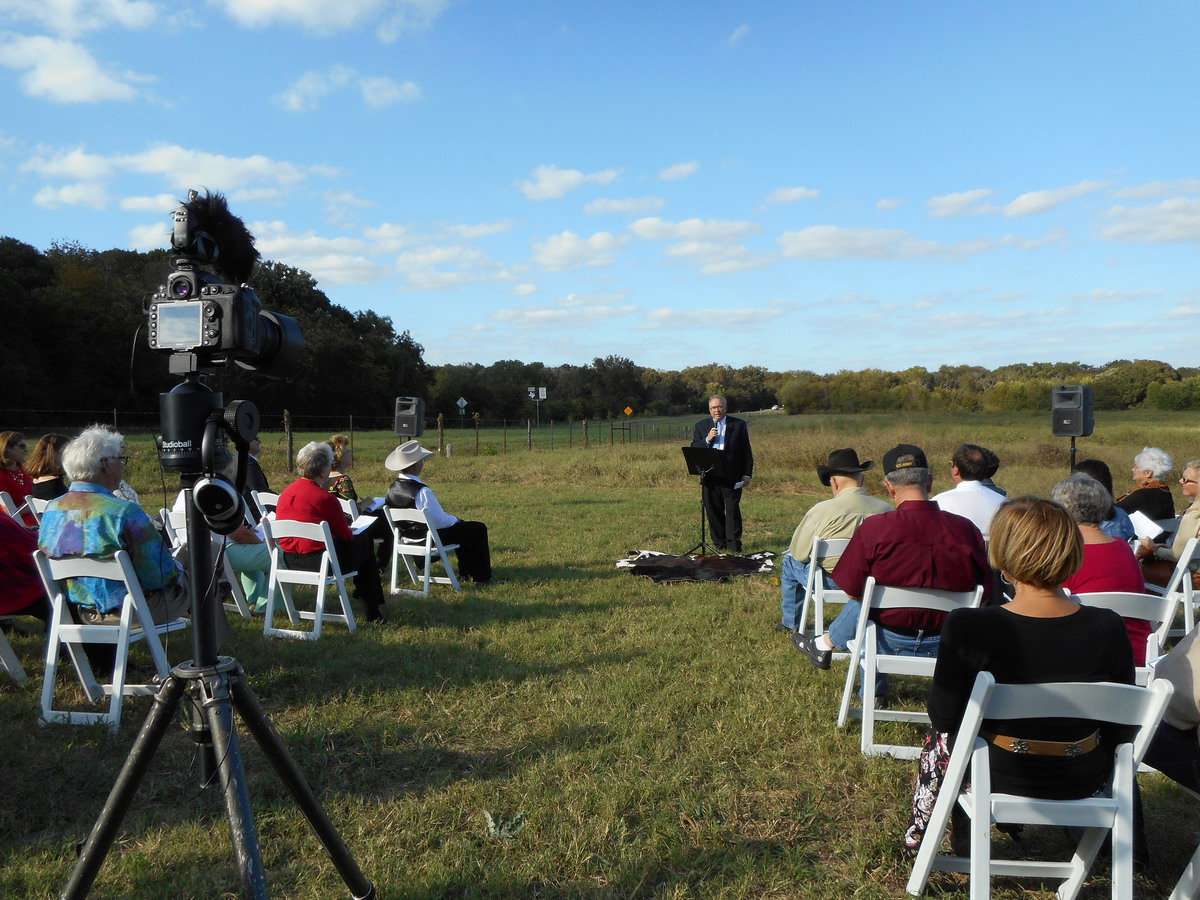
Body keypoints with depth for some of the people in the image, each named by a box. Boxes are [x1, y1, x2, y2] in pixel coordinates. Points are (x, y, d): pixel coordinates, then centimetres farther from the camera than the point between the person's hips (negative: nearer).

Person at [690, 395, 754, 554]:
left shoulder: (738, 425, 7)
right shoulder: (701, 426, 11)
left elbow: (746, 451, 6)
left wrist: (747, 474, 0)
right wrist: (707, 440, -12)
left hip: (732, 477, -2)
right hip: (710, 477, 2)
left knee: (733, 509, -2)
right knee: (713, 510, 5)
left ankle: (734, 543, 6)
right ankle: (719, 542, 15)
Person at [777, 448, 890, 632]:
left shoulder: (821, 510, -22)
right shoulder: (886, 509, -11)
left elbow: (799, 553, -12)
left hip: (828, 582, -4)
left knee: (789, 560, 25)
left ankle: (791, 623, 38)